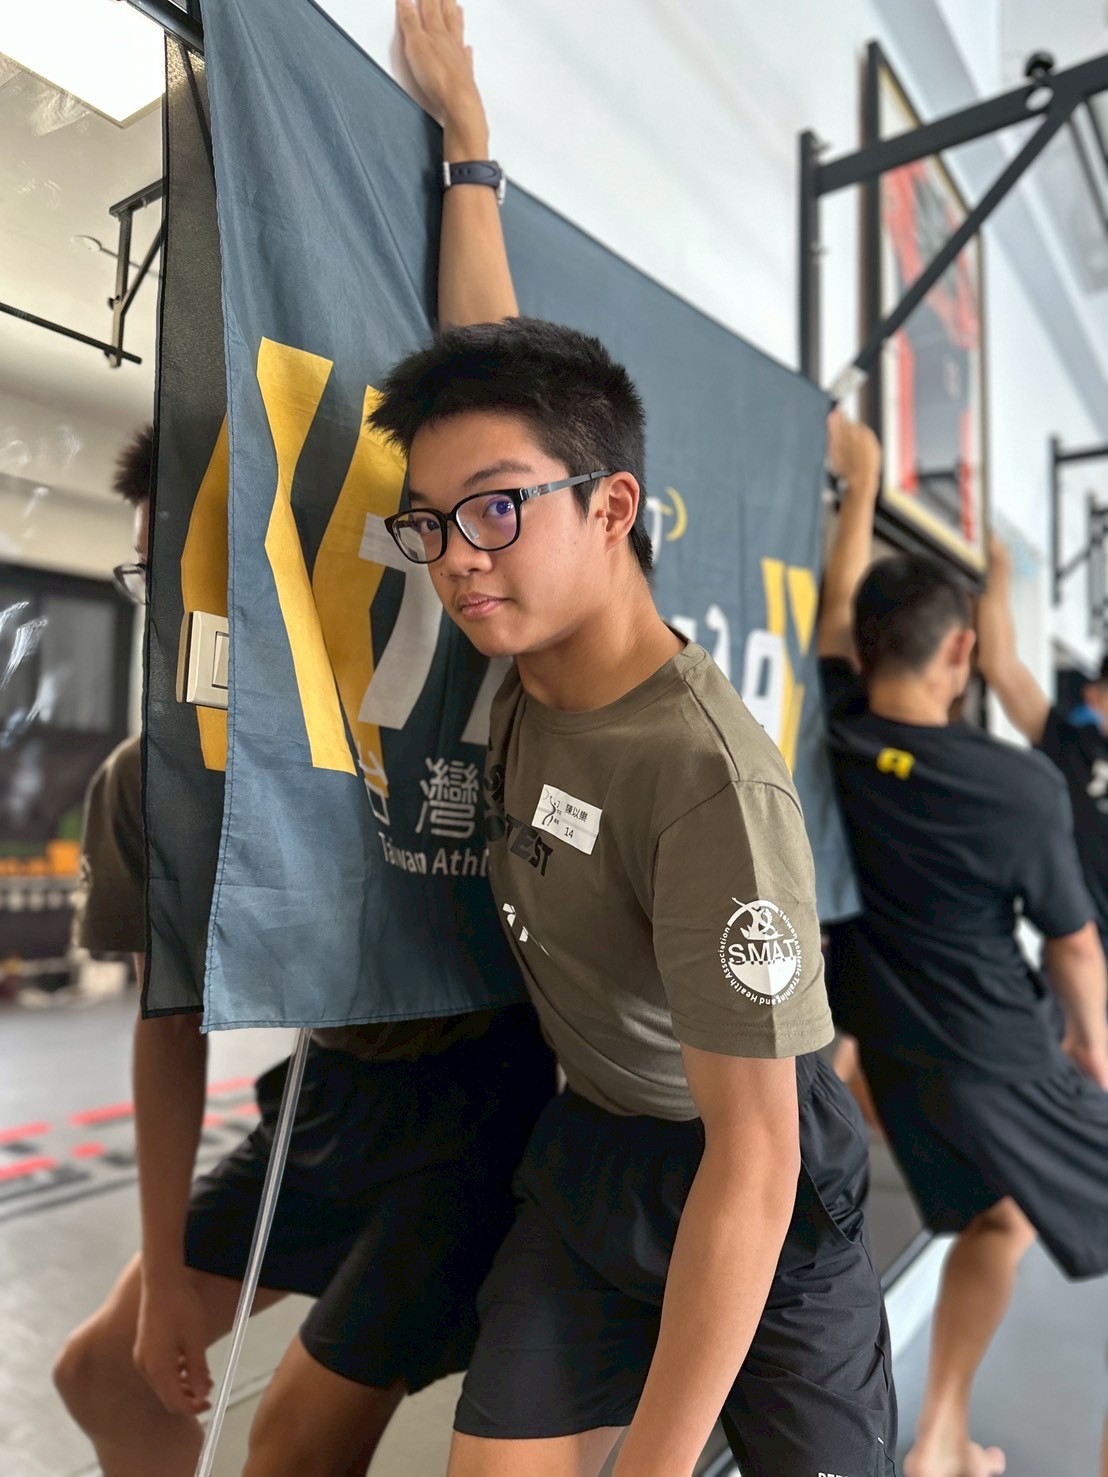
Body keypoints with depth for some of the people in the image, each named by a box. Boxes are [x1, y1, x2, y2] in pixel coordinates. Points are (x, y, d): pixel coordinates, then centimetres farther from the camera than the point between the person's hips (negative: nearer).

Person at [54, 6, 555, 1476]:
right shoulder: (145, 786, -6)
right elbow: (175, 1021, 1)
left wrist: (464, 129, -23)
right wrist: (164, 1271, 7)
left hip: (479, 1086, -5)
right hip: (336, 1081, 6)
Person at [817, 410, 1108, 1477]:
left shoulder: (830, 742, -12)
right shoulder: (1022, 785, -21)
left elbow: (836, 610, 5)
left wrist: (861, 486, 16)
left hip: (889, 1047, 6)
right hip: (1000, 1061, -6)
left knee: (999, 1216, 27)